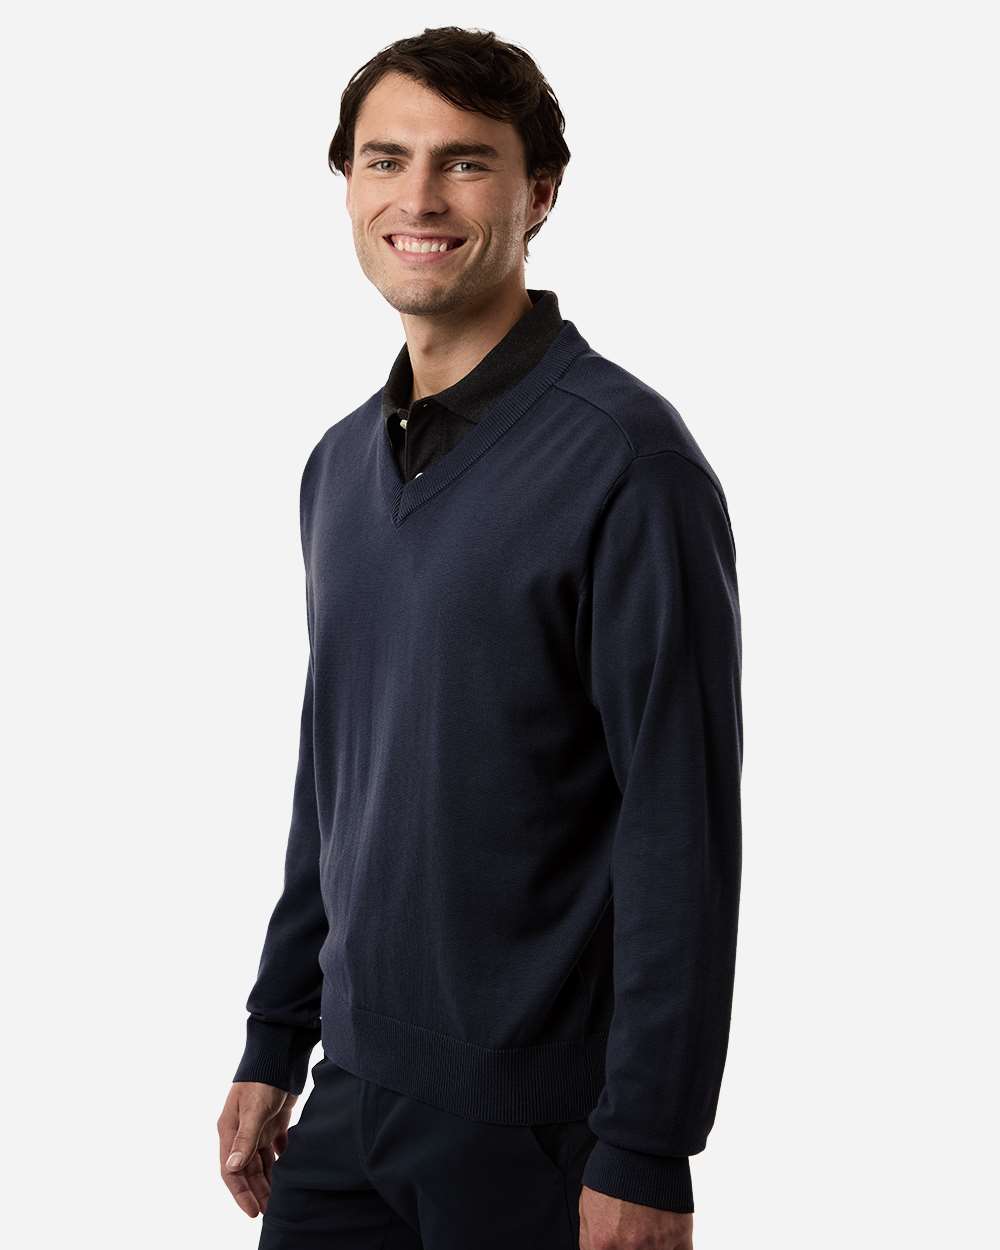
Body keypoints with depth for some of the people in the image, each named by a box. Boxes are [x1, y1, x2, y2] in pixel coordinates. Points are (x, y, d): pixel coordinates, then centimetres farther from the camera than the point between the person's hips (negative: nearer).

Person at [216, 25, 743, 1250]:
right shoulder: (340, 464, 9)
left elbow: (682, 827, -16)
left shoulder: (623, 456, -13)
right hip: (354, 1093, 6)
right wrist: (273, 1047, 15)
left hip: (541, 1124, -6)